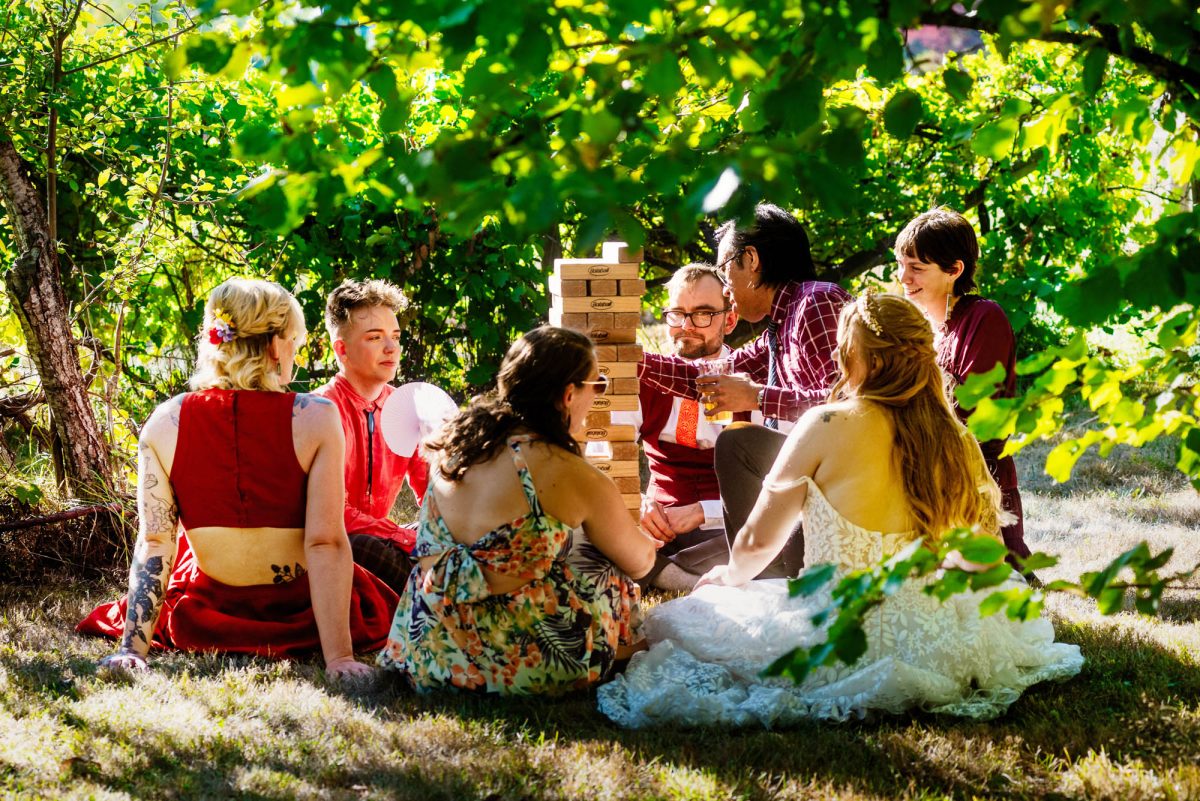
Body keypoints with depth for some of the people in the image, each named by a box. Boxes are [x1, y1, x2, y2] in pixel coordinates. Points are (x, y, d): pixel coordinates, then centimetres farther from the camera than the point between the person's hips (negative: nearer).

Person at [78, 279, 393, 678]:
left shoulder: (165, 423, -11)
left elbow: (154, 543, -14)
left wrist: (133, 649, -14)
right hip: (299, 621, -3)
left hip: (204, 626, 4)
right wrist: (338, 657, -23)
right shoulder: (315, 418, -19)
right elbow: (326, 543, -23)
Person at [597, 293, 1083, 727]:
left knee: (669, 622, 12)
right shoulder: (957, 440, 1)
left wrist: (728, 576, 22)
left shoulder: (828, 426, -11)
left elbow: (759, 540, -1)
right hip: (940, 642, 6)